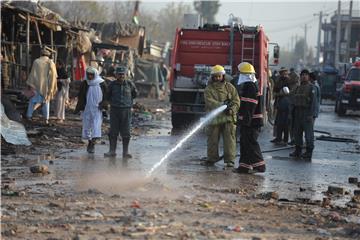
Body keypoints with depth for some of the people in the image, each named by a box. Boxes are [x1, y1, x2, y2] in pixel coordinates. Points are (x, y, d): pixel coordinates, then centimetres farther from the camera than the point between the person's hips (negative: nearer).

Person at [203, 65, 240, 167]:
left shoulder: (229, 87, 9)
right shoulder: (209, 89, 3)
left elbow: (236, 101, 5)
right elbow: (210, 102, -13)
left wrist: (231, 109, -15)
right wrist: (222, 105, -27)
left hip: (228, 118, 0)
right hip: (214, 118, 0)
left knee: (229, 139, -4)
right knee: (212, 139, 5)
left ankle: (229, 160, -2)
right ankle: (212, 158, 19)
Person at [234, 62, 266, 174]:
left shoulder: (250, 86, -17)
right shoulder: (246, 86, 17)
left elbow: (250, 106, -23)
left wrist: (246, 120, -26)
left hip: (251, 122, -11)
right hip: (246, 121, 11)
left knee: (251, 143, -8)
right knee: (244, 143, 12)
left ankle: (259, 165, -5)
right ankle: (244, 166, 15)